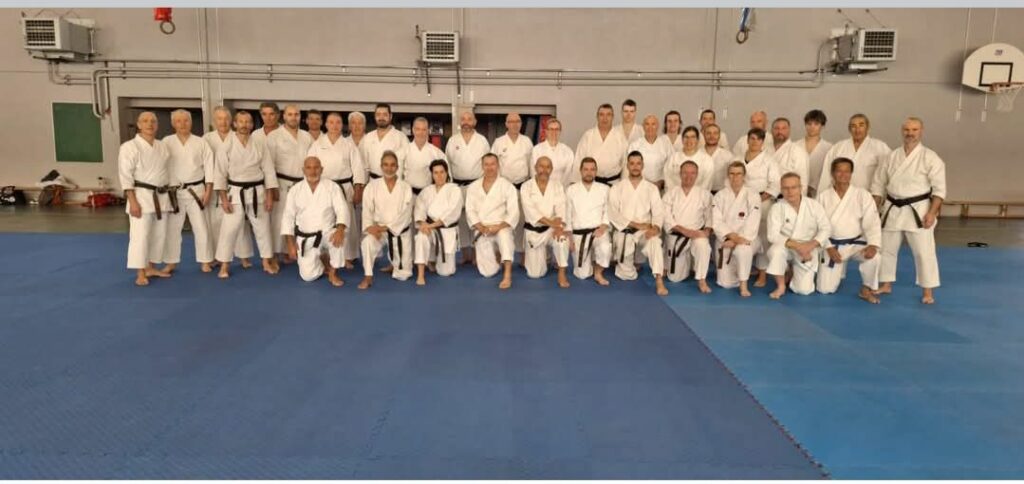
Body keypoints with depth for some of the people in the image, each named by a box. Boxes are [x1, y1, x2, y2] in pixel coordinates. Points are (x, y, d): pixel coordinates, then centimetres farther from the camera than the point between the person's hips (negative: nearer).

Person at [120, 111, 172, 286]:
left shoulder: (162, 146, 11)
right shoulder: (130, 147, -8)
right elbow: (125, 176, -12)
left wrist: (168, 194, 14)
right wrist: (133, 201, -18)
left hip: (161, 197, 7)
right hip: (142, 196, -7)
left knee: (159, 234, 11)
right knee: (140, 235, -7)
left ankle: (150, 268, 25)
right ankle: (140, 274, 1)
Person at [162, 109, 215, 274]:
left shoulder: (200, 143, 0)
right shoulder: (166, 142, 0)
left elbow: (209, 167, -1)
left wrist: (208, 191, -6)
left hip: (196, 190, -1)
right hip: (174, 192, 1)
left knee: (201, 227, 1)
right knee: (172, 228, 9)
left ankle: (205, 261, 13)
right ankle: (171, 262, 22)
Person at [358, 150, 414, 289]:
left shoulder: (406, 188, -4)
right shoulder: (372, 186, -3)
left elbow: (405, 214, -12)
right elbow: (367, 211, -7)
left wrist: (386, 227, -22)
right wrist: (370, 227, -26)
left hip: (401, 233, 1)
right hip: (379, 230, 0)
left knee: (403, 274, 4)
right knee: (368, 241, -37)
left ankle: (396, 264, 42)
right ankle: (368, 277, -20)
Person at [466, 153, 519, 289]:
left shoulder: (507, 186, -1)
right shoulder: (473, 187, 7)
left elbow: (513, 213, -8)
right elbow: (470, 211, 0)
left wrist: (498, 227, -23)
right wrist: (482, 228, -16)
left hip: (500, 228, -2)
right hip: (481, 231, 2)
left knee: (504, 234, -41)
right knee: (488, 272, -6)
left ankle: (507, 275, -40)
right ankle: (493, 255, 31)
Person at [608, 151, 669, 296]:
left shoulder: (652, 188, 7)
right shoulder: (616, 189, 3)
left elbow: (658, 212, -3)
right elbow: (613, 214, -8)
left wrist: (655, 227, -25)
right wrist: (636, 224, -17)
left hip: (645, 232, 0)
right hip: (624, 233, 0)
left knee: (655, 241, -37)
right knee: (627, 275, -4)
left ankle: (659, 281, -37)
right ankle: (629, 265, 33)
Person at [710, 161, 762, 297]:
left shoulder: (753, 196, -5)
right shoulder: (719, 196, 0)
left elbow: (752, 226, -13)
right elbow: (717, 223, -9)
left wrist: (736, 240, -23)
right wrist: (733, 236, -24)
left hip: (746, 239, -2)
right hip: (725, 241, 2)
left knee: (743, 250, -41)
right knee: (726, 283, -4)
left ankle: (744, 284, -19)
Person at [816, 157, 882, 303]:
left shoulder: (862, 195, -8)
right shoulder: (823, 196, -5)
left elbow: (872, 223, -13)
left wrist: (873, 245, -28)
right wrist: (829, 248, -13)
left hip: (856, 243, 0)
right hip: (833, 245, 0)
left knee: (874, 257, -35)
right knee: (825, 289, -4)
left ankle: (866, 289, -7)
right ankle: (839, 270, 32)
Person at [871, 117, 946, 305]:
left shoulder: (930, 158, -7)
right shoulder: (892, 157, 4)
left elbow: (939, 188, -9)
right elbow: (878, 185, 9)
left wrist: (932, 212, -16)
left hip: (918, 210, -4)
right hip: (893, 210, 4)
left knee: (923, 251, -2)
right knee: (886, 248, 12)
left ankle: (928, 291, 11)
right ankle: (886, 284, 28)